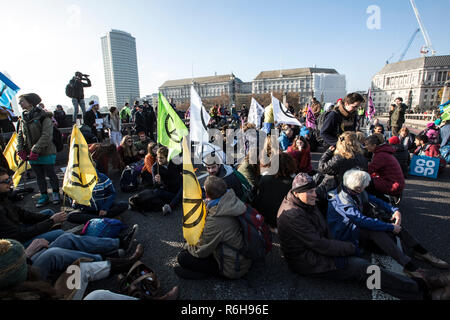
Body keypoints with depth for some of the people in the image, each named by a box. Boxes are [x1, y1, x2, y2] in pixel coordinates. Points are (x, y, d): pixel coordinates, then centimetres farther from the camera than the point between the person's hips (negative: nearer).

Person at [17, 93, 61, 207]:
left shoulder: (43, 116, -14)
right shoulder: (23, 118, 8)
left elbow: (46, 136, -20)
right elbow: (20, 135, 14)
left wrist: (35, 150, -21)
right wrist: (20, 150, 1)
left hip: (46, 152, -6)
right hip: (32, 155, 6)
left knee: (50, 174, 5)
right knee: (39, 176, 14)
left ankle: (56, 193, 22)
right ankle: (44, 196, 25)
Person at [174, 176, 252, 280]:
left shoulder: (215, 221, -33)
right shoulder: (231, 201, -12)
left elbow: (200, 252, -15)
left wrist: (187, 246, 4)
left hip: (233, 269, -8)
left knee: (182, 257, -7)